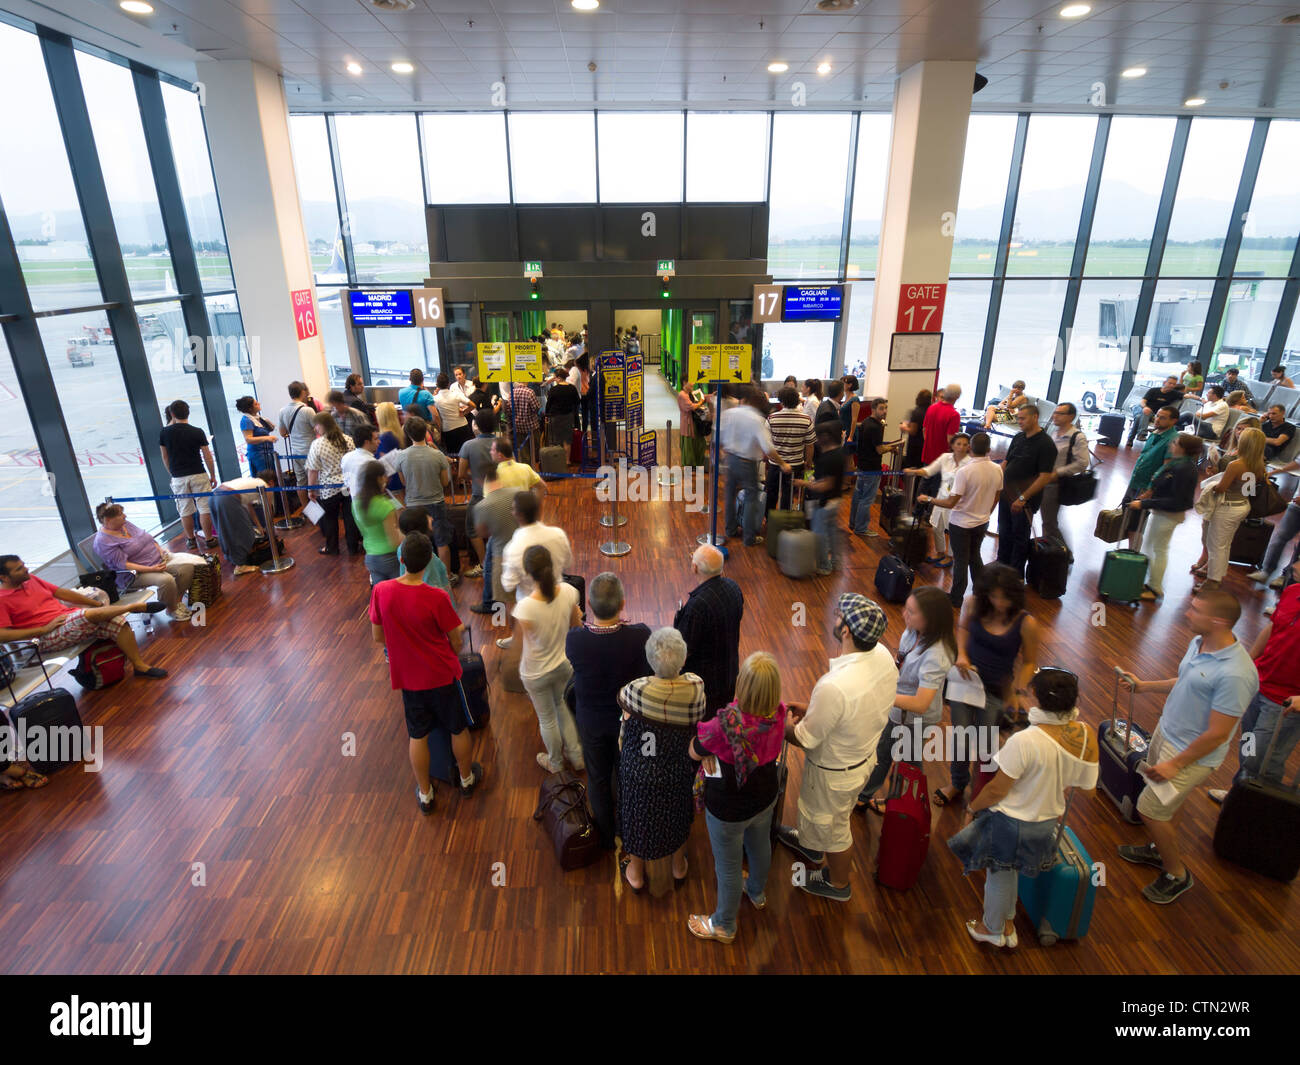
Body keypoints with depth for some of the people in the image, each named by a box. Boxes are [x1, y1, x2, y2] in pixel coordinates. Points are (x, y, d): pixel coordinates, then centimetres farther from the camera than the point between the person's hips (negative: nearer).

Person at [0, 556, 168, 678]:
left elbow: (61, 592, 16)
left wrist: (99, 604, 10)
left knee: (116, 620, -12)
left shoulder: (30, 579, 13)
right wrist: (44, 628, -18)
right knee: (90, 614, -34)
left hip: (70, 616, 8)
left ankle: (140, 665, -10)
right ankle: (135, 606, -11)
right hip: (47, 638, -8)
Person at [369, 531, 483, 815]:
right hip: (442, 675, -3)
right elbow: (456, 640, -13)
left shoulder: (380, 591, -15)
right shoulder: (437, 597, -26)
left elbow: (377, 636, -2)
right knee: (459, 729, 21)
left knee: (417, 736, 20)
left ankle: (425, 794, 35)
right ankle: (467, 778, 42)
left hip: (407, 677, 3)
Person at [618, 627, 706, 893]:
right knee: (678, 817, 30)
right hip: (679, 771, 1)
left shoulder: (636, 689, -31)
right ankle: (679, 868, 54)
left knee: (639, 819, 26)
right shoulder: (695, 688, -28)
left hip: (640, 769, -1)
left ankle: (636, 874, 50)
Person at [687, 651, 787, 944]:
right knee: (760, 845, 33)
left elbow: (694, 752, -22)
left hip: (729, 809, -5)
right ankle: (757, 892, 63)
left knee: (728, 865, 19)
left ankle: (724, 926, 45)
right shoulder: (779, 714, -21)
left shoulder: (727, 725, -40)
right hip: (766, 796, 6)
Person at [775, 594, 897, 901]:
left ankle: (837, 884, 51)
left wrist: (786, 725, -6)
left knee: (834, 827, 22)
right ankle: (810, 843, 64)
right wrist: (812, 710, 1)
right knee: (839, 809, 34)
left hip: (835, 770, -7)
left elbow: (805, 740, -26)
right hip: (865, 754, 7)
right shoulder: (882, 655, -18)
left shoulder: (834, 686, -43)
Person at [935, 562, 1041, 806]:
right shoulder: (973, 605, -14)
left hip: (996, 691, -2)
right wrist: (961, 654, -7)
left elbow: (1029, 662, -6)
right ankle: (957, 783, 41)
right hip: (966, 679, 2)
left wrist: (1017, 692, -16)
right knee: (961, 737, 13)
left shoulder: (1026, 624, -20)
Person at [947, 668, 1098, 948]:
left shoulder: (1024, 741, -34)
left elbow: (998, 790, -23)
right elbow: (1087, 786, -1)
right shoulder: (1087, 737, -16)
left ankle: (993, 930, 45)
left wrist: (972, 807, -6)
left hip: (1012, 825, -5)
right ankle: (1007, 925, 50)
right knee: (1009, 871, 30)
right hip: (1049, 823, 5)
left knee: (999, 875, 21)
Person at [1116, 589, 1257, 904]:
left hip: (1192, 754, -8)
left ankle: (1177, 875, 25)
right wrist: (1144, 686, 16)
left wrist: (1175, 764, -18)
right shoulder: (1198, 642, -5)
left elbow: (1217, 735, -26)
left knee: (1150, 808, 2)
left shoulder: (1234, 674, -32)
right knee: (1168, 803, 25)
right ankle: (1156, 849, 47)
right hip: (1166, 732, 8)